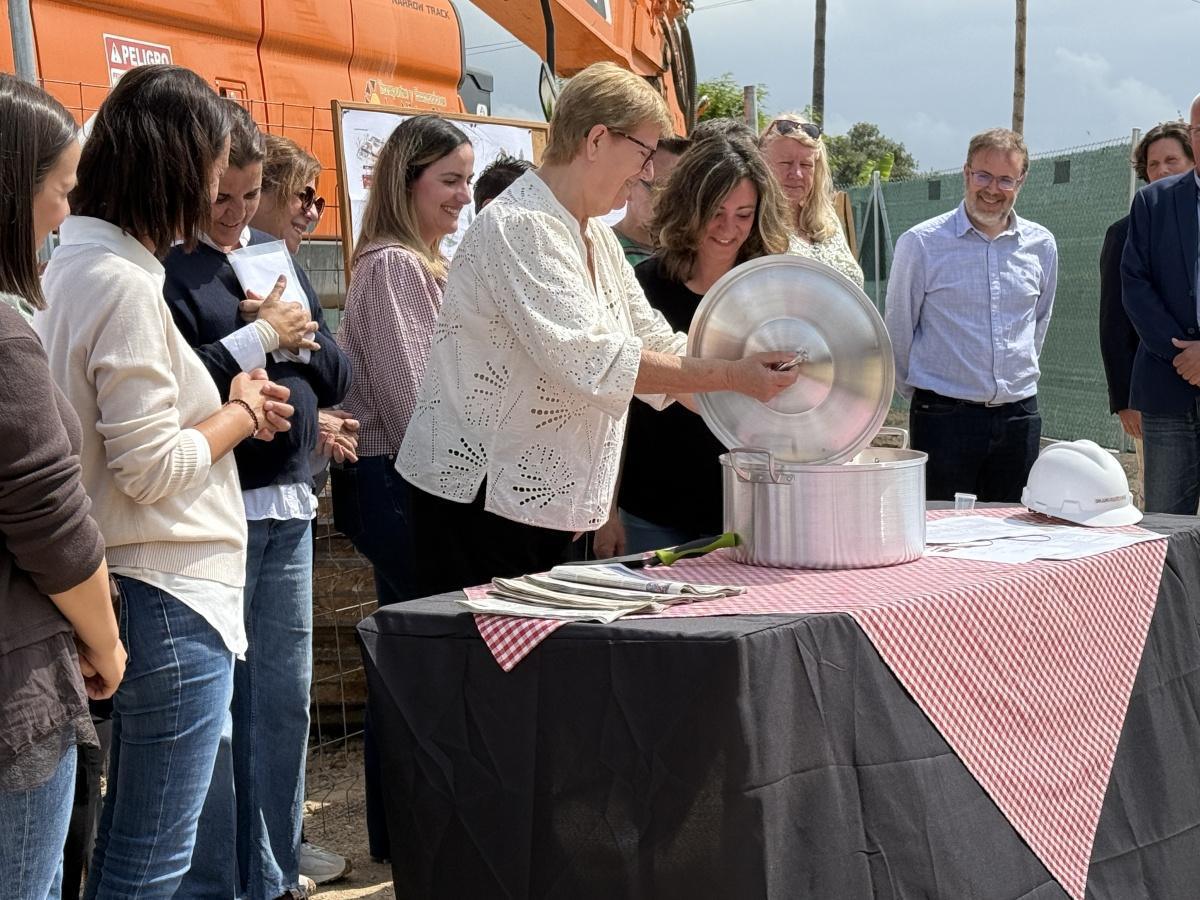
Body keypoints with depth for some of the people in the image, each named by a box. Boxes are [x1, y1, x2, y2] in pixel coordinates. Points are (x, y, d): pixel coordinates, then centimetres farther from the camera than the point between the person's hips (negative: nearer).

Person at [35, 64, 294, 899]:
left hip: (141, 589, 10)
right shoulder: (123, 283, -19)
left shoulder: (78, 261, 9)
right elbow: (153, 470, -20)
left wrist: (233, 405, 3)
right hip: (169, 595, -10)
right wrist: (242, 412, -5)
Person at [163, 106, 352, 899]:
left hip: (288, 505, 7)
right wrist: (260, 337, -13)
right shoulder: (162, 267, -6)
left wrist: (300, 336, -5)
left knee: (285, 702, 12)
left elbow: (337, 377, 15)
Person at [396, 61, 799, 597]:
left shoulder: (595, 235, 14)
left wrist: (756, 392, 0)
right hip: (479, 497, -9)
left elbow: (656, 343, 13)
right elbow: (591, 361, -26)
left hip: (549, 502, 9)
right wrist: (731, 377, -24)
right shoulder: (520, 227, -17)